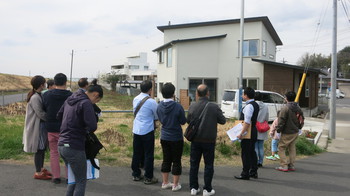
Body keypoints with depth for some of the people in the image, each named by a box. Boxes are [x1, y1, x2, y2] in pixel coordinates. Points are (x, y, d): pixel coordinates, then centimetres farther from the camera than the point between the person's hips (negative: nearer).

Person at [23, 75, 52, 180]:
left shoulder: (38, 95, 10)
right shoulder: (35, 98, -20)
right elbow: (41, 114, -21)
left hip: (42, 125, 9)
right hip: (38, 126, -9)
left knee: (43, 148, 17)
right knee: (39, 149, -1)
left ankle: (41, 168, 31)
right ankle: (38, 173, 10)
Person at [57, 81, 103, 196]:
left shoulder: (70, 99, 12)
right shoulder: (86, 103, -15)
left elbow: (59, 116, 25)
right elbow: (92, 126, -23)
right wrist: (85, 130, -2)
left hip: (62, 145, 8)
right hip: (74, 147, -8)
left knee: (73, 177, 21)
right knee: (81, 181, 5)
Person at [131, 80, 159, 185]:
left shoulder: (135, 99, 5)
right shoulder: (151, 102, -15)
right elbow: (157, 116, -3)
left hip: (136, 130, 6)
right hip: (147, 131, -6)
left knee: (136, 153, 15)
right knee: (148, 154, 3)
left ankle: (136, 174, 26)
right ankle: (148, 178, 10)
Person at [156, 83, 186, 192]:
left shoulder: (159, 106, -4)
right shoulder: (178, 107, -20)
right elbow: (183, 121, -9)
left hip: (164, 137, 5)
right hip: (176, 138, -5)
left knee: (166, 160, 16)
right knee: (176, 161, 8)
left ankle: (165, 183, 26)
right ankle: (175, 185, 17)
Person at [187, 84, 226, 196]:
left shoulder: (192, 107, -6)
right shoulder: (214, 107, -13)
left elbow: (188, 121, 7)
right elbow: (223, 121, -1)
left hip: (195, 140, 2)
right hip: (209, 141, -2)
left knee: (194, 164, 13)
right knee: (208, 165, 9)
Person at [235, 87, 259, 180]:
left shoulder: (249, 106, -19)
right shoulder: (255, 105, 13)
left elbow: (247, 122, -25)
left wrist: (241, 133, -23)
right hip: (254, 131, 10)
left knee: (245, 153, -3)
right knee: (252, 152, 17)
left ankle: (245, 174, 3)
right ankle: (254, 172, 25)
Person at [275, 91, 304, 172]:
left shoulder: (285, 108, -18)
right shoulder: (298, 108, 6)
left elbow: (281, 121, -17)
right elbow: (302, 118, 16)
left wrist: (278, 130, -7)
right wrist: (299, 127, 27)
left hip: (287, 133, -8)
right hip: (295, 132, 8)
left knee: (281, 148, 1)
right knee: (292, 148, 16)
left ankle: (284, 166, -2)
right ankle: (291, 165, 20)